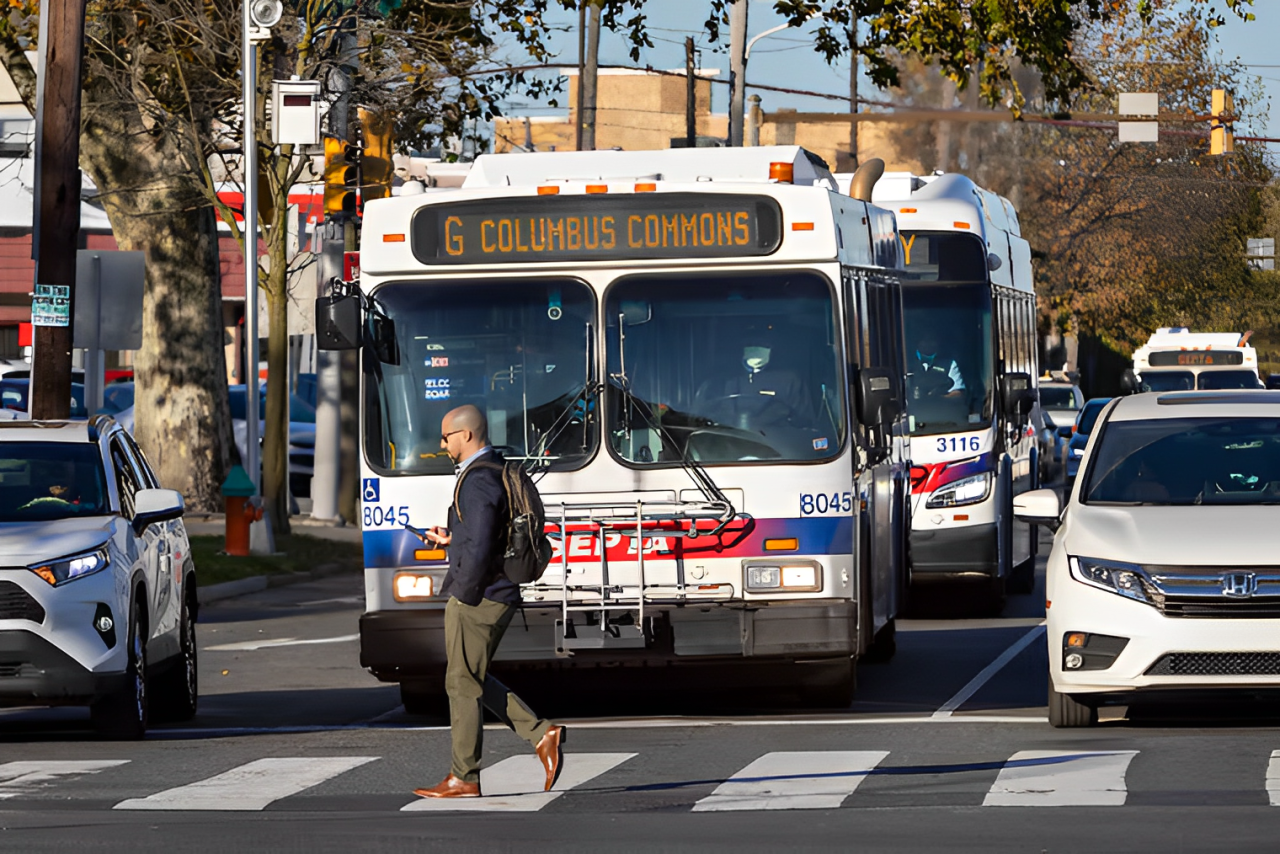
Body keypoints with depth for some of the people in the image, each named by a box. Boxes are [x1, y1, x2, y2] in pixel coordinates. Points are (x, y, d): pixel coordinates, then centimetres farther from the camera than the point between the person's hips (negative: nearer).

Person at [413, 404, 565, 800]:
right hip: (499, 596, 10)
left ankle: (464, 779, 4)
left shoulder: (477, 482, -18)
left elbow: (479, 550, -24)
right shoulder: (497, 472, 14)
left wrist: (463, 596, -16)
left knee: (463, 684, -2)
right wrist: (454, 540, 20)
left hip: (476, 599, -10)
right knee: (474, 681, 17)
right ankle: (540, 735, 8)